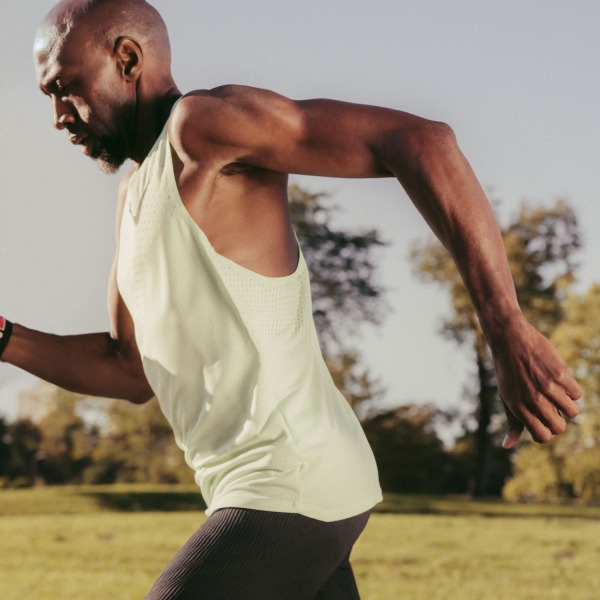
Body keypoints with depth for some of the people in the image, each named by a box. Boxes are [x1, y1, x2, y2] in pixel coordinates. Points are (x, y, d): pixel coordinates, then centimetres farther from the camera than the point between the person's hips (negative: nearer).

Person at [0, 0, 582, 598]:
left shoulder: (203, 122, -11)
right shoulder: (138, 196, 18)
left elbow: (419, 141, -22)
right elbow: (130, 371, 25)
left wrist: (509, 334, -29)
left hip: (289, 494, -10)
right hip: (284, 489, 10)